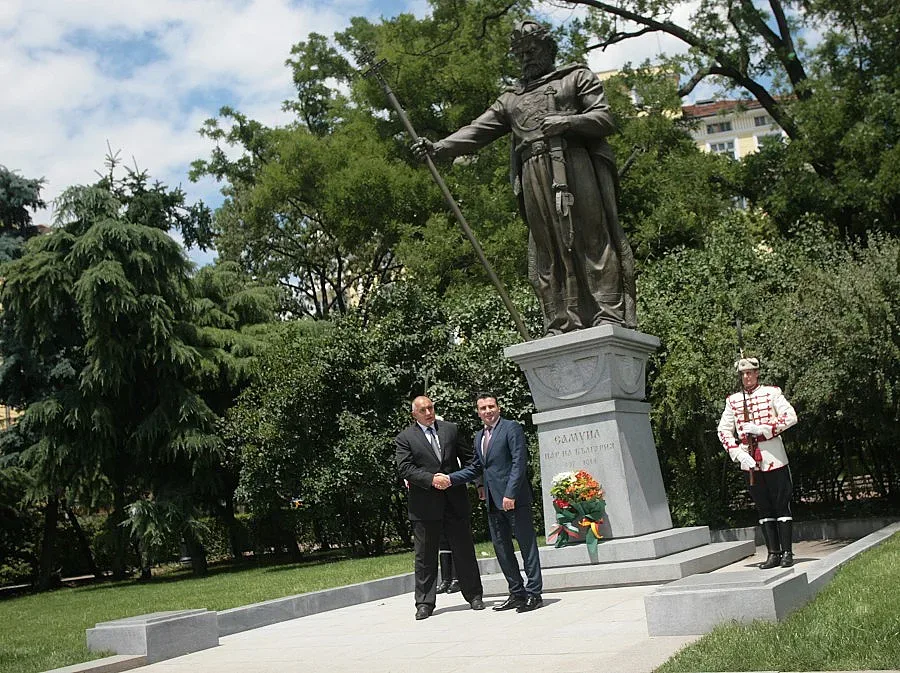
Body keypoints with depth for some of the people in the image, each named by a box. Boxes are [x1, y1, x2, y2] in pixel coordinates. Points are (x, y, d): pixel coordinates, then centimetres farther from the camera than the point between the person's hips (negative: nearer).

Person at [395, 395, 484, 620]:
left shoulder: (450, 429, 10)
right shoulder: (405, 439, 1)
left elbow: (468, 458, 13)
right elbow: (405, 468, -9)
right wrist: (431, 479, -19)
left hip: (455, 501, 2)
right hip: (425, 505, -2)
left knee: (464, 550, 9)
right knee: (425, 556, 4)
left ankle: (474, 596, 21)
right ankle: (424, 603, 13)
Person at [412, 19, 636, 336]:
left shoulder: (577, 77, 19)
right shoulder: (510, 99, 29)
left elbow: (605, 119, 6)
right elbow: (477, 131, 17)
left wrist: (566, 122, -12)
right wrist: (439, 147, 1)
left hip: (576, 166, -3)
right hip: (534, 176, 4)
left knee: (592, 239, -12)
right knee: (547, 253, -3)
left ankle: (611, 315, -16)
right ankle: (561, 327, -5)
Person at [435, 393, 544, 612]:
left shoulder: (511, 428, -5)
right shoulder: (479, 437, 19)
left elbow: (519, 462, -12)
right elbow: (475, 468, 21)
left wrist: (510, 494, -19)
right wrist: (450, 479, 7)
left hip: (515, 498, -8)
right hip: (493, 502, 8)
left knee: (527, 545, -2)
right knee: (501, 548, 10)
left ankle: (534, 594, 4)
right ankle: (517, 593, 19)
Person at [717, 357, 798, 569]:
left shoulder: (771, 393, 1)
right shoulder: (733, 401, 8)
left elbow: (791, 417, -10)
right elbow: (724, 430, 6)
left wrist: (761, 428, -17)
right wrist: (739, 454, -7)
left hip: (773, 457, -3)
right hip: (749, 461, 3)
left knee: (781, 505, 1)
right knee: (763, 509, 7)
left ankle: (787, 552, 7)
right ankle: (773, 553, 12)